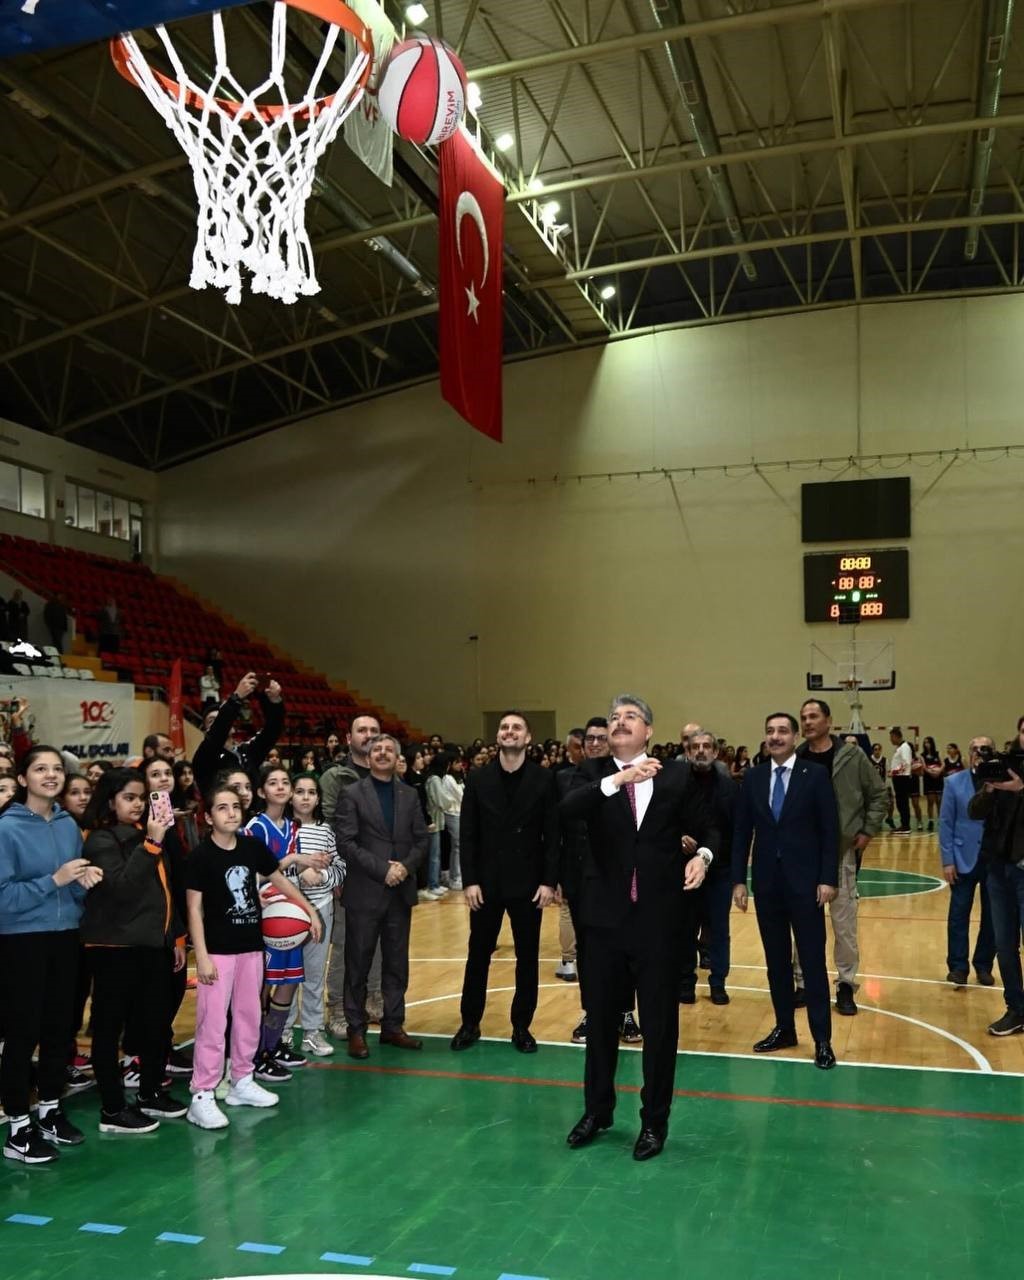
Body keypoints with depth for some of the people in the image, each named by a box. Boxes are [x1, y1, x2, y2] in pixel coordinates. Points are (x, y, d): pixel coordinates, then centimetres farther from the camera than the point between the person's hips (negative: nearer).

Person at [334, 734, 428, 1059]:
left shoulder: (409, 796, 10)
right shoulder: (352, 794, -3)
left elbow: (421, 840, 8)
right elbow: (345, 842, -11)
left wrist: (406, 866, -10)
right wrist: (382, 869, -16)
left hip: (401, 892, 4)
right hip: (364, 893, -4)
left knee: (397, 964, 10)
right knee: (358, 965, 3)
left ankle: (393, 1026, 21)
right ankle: (356, 1030, 14)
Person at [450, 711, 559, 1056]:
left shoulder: (544, 780, -3)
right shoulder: (478, 780, 0)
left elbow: (552, 835, -4)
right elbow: (467, 835, -1)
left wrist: (549, 881, -9)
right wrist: (469, 881, -7)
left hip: (528, 883, -1)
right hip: (486, 883, 1)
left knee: (527, 958, 8)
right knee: (478, 955, 10)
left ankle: (521, 1026, 21)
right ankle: (470, 1023, 23)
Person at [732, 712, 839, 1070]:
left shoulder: (815, 775, -4)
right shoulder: (753, 778, 6)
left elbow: (830, 830, -5)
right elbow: (742, 832, 6)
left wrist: (828, 878, -10)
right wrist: (739, 880, 2)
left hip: (804, 881, -4)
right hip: (766, 882, 4)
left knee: (813, 960, 0)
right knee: (776, 959, 12)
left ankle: (822, 1039, 6)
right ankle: (784, 1028, 23)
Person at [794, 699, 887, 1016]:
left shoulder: (852, 755, -4)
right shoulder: (795, 759, -1)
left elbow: (878, 793, 2)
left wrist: (868, 831, -2)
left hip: (843, 850, -2)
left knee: (844, 922, 5)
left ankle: (846, 986, 17)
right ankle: (803, 982, 21)